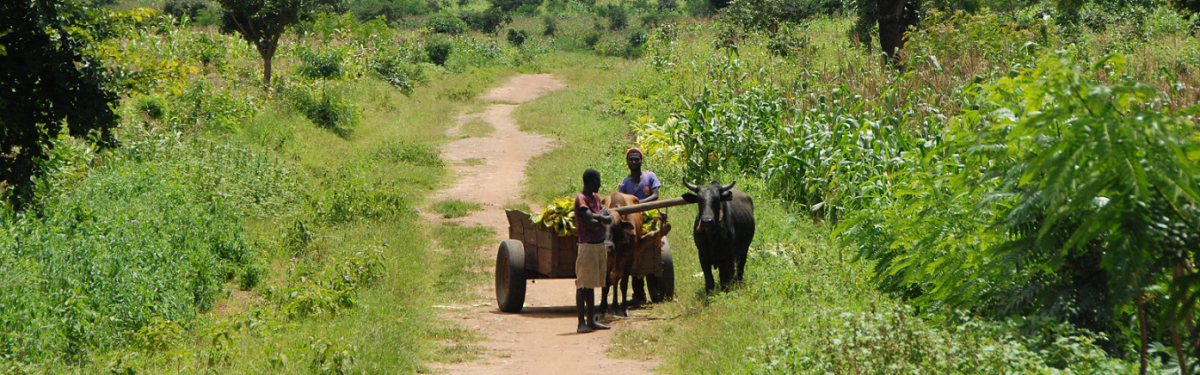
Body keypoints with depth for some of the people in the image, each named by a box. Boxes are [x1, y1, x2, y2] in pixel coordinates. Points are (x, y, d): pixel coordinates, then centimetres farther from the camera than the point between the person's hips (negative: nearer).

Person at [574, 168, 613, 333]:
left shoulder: (596, 198, 15)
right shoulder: (581, 199, -12)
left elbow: (609, 219, 7)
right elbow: (591, 222, -22)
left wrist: (598, 217, -11)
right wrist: (602, 216, -5)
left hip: (600, 245, 9)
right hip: (588, 245, -9)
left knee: (591, 284, 13)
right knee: (583, 284, -8)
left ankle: (591, 320, 17)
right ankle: (582, 322, -9)